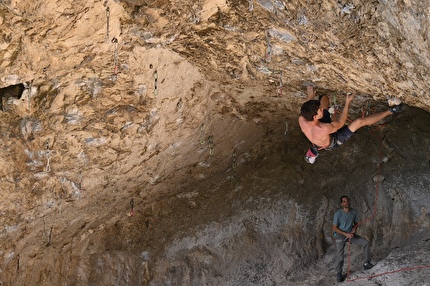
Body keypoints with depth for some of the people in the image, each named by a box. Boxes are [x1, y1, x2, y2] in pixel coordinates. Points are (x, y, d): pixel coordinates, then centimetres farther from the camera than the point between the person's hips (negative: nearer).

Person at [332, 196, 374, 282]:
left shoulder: (354, 212, -6)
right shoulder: (338, 214, -19)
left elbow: (356, 223, 11)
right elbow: (334, 228, -14)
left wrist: (354, 228, -12)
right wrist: (346, 234, -20)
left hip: (350, 234, 4)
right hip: (340, 235, -4)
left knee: (365, 243, -11)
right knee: (340, 256, -7)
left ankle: (366, 264, -3)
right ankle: (339, 273, 15)